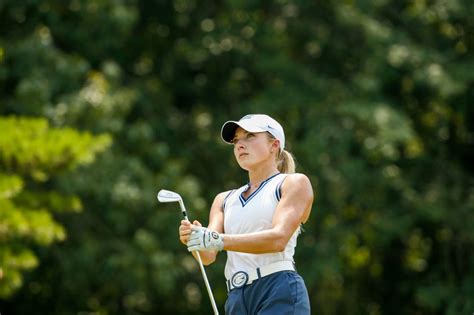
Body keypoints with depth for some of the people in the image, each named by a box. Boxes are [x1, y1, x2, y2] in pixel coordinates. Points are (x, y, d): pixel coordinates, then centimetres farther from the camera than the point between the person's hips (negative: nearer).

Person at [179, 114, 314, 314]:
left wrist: (218, 240, -21)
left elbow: (279, 238, -10)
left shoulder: (295, 183, 7)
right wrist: (194, 238, -15)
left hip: (281, 298, -5)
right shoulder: (225, 200, 24)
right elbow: (208, 255, 9)